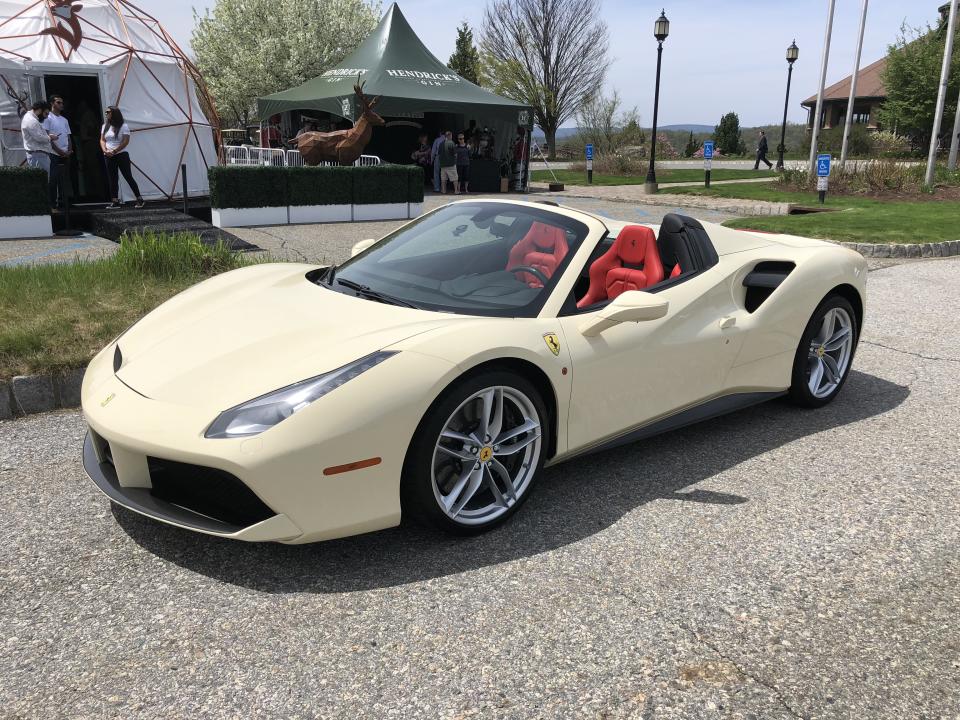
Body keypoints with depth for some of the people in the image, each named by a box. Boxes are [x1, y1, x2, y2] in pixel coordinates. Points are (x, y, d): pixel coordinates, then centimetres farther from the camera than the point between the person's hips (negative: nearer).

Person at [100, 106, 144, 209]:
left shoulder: (123, 126, -5)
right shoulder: (105, 126, 12)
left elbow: (126, 141, -12)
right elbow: (102, 140, 11)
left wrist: (114, 151, -17)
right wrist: (105, 150, -8)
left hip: (122, 155, -6)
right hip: (109, 157, 6)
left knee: (128, 177, -6)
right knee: (112, 179, 4)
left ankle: (139, 199, 0)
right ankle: (115, 201, 5)